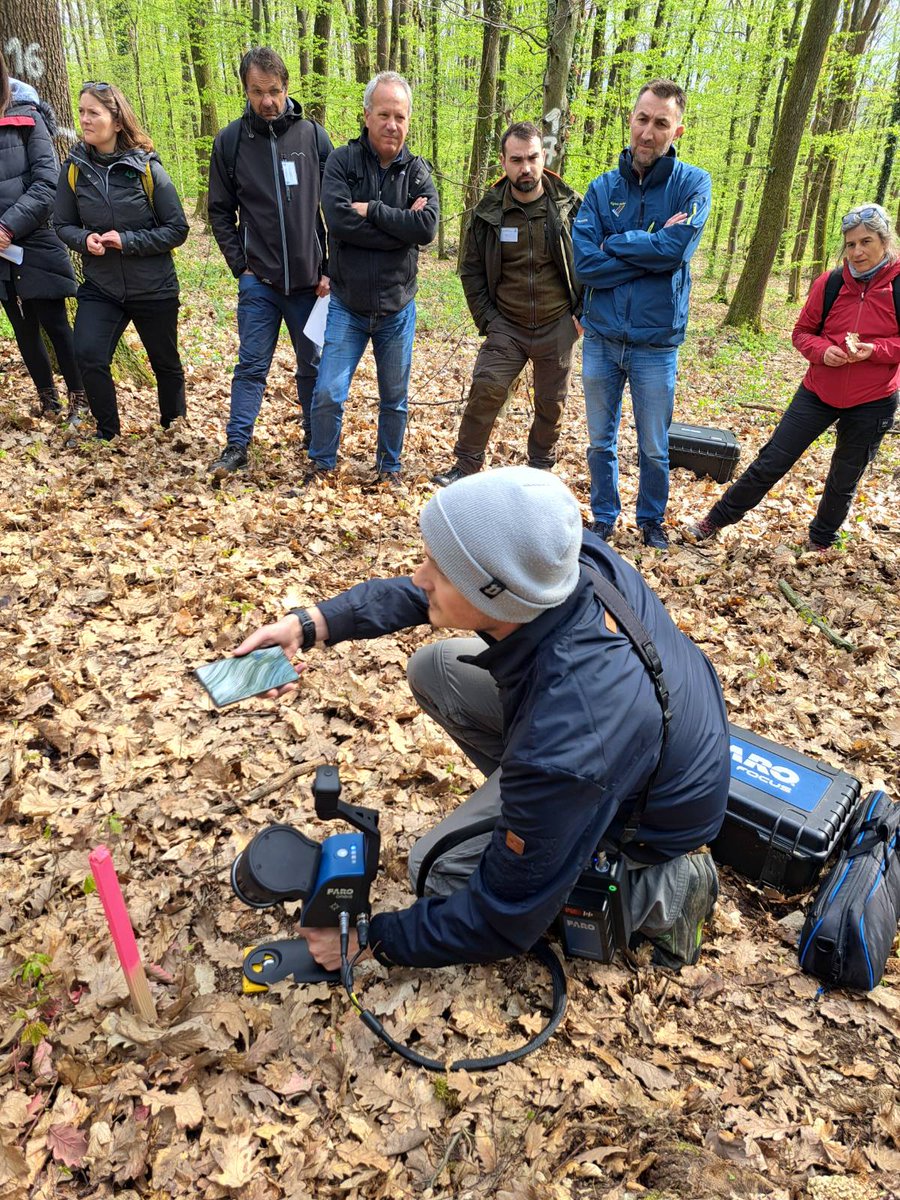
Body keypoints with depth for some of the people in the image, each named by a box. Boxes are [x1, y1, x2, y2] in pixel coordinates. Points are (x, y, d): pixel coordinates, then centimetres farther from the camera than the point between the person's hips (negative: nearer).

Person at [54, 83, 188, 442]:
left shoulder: (147, 169, -11)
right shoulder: (75, 167, -3)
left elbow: (177, 229, -9)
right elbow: (63, 224, 6)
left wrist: (127, 241, -19)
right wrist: (84, 239, -16)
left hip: (153, 288, -2)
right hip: (100, 287, 2)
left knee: (165, 361, 13)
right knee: (88, 356, -15)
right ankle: (108, 432, 7)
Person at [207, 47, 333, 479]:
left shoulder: (313, 136, 1)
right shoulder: (230, 141, 2)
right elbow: (220, 212, 7)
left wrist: (330, 269, -4)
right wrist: (240, 265, -2)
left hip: (310, 278, 0)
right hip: (258, 280, 0)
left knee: (313, 364, 10)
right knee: (252, 364, 0)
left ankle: (316, 436, 26)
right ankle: (237, 444, 7)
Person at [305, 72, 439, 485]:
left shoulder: (418, 171, 1)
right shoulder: (342, 161, -4)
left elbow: (427, 228, -16)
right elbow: (338, 220, -20)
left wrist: (371, 210, -17)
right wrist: (400, 226, -17)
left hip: (397, 309, 2)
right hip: (347, 306, -1)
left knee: (395, 399, 12)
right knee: (327, 394, -4)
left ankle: (389, 469, 31)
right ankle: (321, 466, 19)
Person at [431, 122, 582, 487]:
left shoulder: (571, 207, -5)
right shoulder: (488, 211, -3)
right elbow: (471, 270, 5)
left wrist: (583, 312, -3)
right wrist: (486, 319, -1)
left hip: (557, 326, 0)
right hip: (506, 326, 0)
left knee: (551, 403, 9)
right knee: (485, 389, -13)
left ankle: (540, 467, 28)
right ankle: (466, 464, 1)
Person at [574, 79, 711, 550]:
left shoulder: (692, 184, -3)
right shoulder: (603, 188, 1)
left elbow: (675, 249, -20)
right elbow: (583, 263, -12)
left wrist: (613, 244, -11)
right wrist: (651, 251, -15)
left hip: (656, 344, -2)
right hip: (601, 338, 2)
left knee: (654, 449, 11)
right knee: (601, 441, 14)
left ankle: (652, 520, 32)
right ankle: (603, 517, 31)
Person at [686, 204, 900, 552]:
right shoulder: (830, 284, -4)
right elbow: (802, 332, 4)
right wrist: (822, 351, -16)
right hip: (818, 392, 1)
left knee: (844, 480, 15)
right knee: (770, 462, 1)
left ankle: (821, 543, 36)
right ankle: (715, 521, 13)